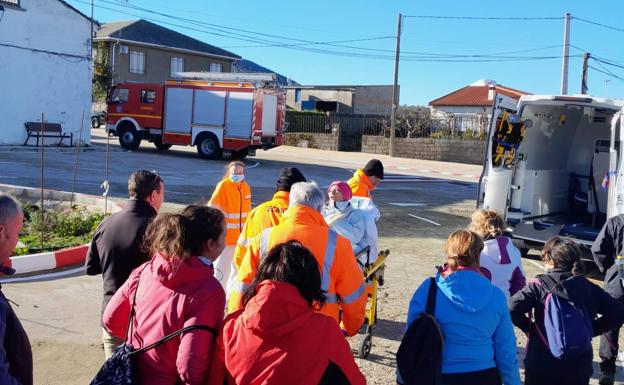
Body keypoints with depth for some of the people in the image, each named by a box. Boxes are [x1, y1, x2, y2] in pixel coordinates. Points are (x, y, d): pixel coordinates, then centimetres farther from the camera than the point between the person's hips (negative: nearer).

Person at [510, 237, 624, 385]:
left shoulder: (539, 286, -11)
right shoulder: (589, 288, 1)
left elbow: (512, 308, -23)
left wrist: (528, 327, -6)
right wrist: (591, 330, 6)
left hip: (541, 367, -3)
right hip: (580, 368, 3)